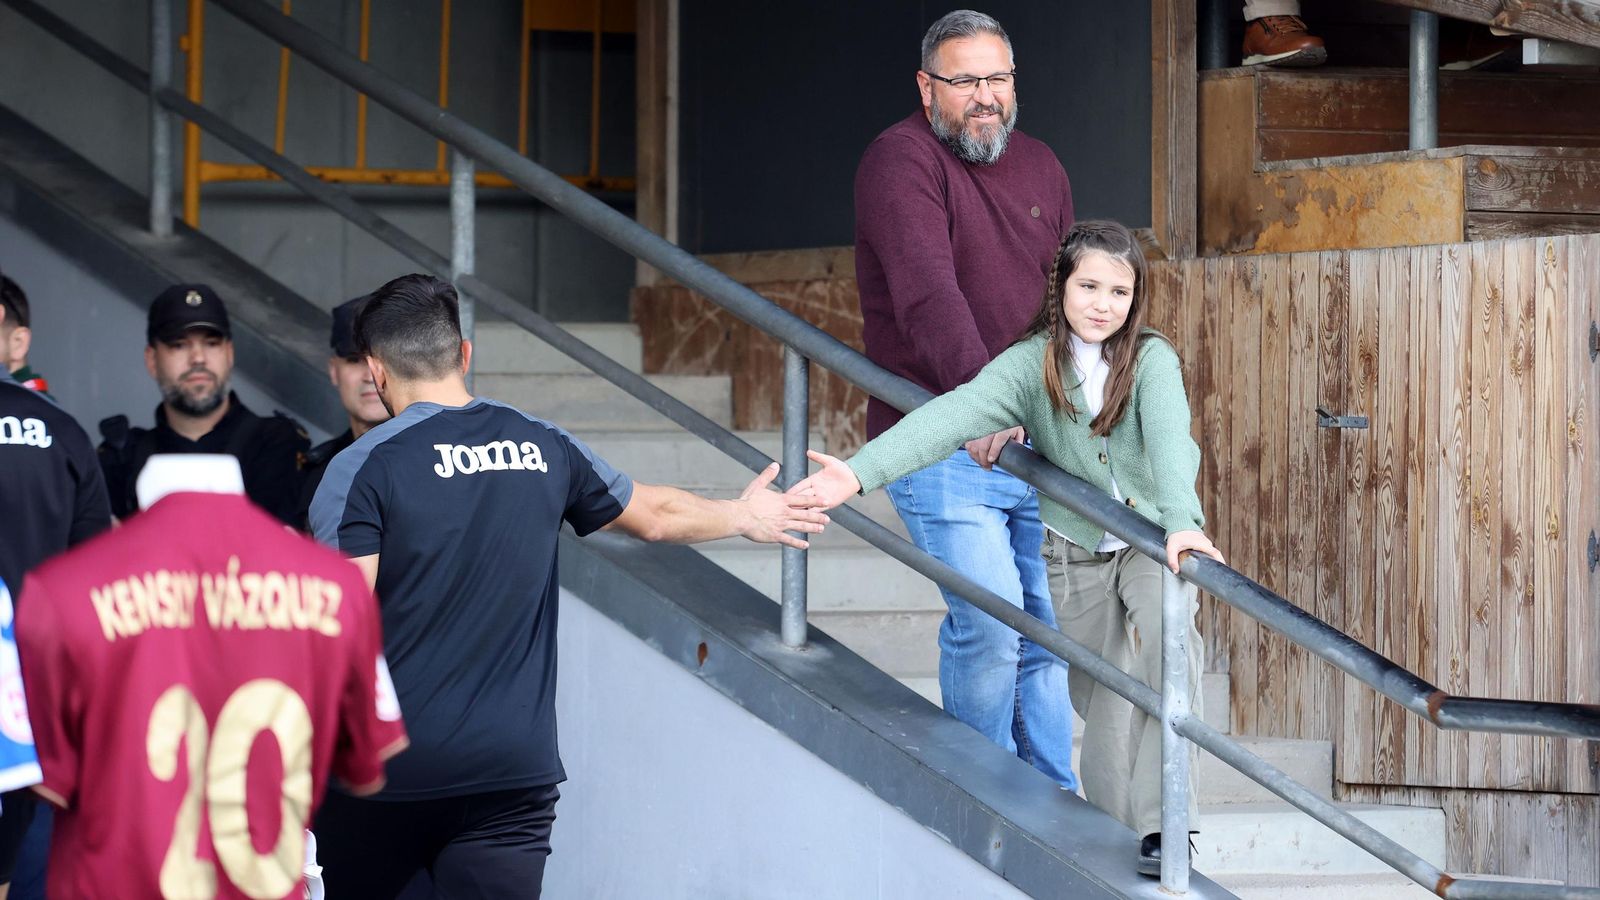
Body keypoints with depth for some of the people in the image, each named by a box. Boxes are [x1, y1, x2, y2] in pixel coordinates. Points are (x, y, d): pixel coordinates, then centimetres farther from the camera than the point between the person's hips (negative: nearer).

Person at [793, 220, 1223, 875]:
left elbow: (1169, 436, -33)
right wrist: (859, 472, -40)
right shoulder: (1032, 363, -12)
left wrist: (1181, 523, -52)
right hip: (1078, 556, 2)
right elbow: (954, 415, -26)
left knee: (1165, 637, -28)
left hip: (1155, 543, -2)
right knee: (1104, 707, 2)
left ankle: (1161, 824, -26)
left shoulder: (1151, 360, -15)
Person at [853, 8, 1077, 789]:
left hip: (1034, 442, 7)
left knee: (1046, 626, 7)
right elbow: (928, 292, -26)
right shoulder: (902, 160, -10)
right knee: (989, 621, -14)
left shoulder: (1039, 167, 14)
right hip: (943, 452, -7)